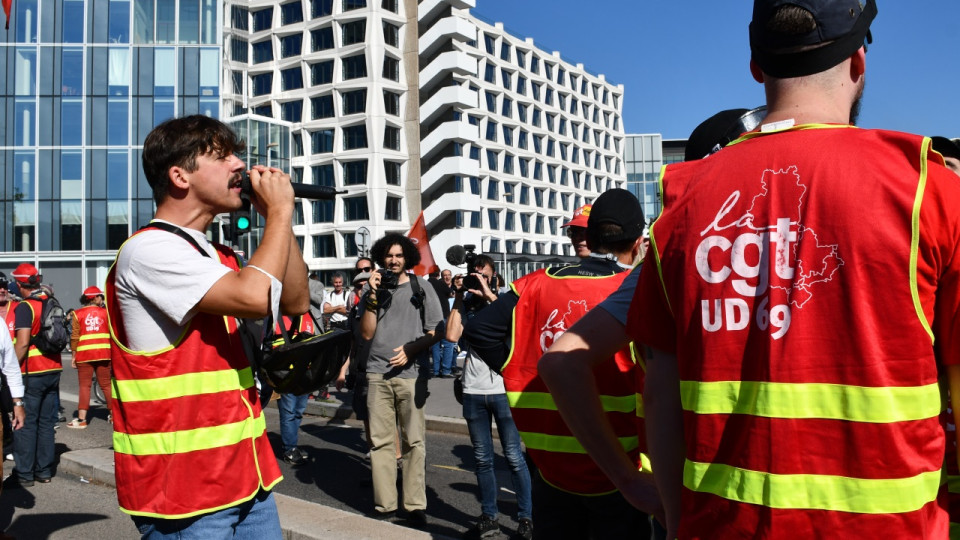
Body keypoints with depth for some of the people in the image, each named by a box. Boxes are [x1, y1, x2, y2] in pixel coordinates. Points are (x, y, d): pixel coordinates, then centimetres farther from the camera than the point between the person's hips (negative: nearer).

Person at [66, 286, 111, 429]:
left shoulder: (77, 314, 2)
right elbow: (112, 334, 6)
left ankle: (81, 419, -1)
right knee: (106, 384, 10)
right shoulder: (105, 312, 6)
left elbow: (75, 336, -1)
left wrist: (74, 355, 3)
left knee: (84, 386, 2)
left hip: (84, 354, -1)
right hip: (103, 353, 1)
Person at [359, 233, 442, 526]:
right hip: (378, 373, 2)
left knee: (414, 441, 0)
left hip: (411, 373, -1)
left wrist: (411, 350, -8)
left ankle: (415, 505, 8)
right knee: (381, 441, 3)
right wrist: (373, 296, -5)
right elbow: (366, 333, 4)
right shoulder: (374, 288, 11)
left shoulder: (421, 287, 7)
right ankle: (384, 505, 11)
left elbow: (434, 332, 7)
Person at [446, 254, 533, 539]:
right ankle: (488, 517, 21)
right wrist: (458, 298, -4)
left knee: (514, 457, 2)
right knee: (483, 459, 11)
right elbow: (452, 335, -7)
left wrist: (488, 294, -17)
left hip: (503, 390, -3)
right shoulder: (466, 303, 7)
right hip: (473, 392, 3)